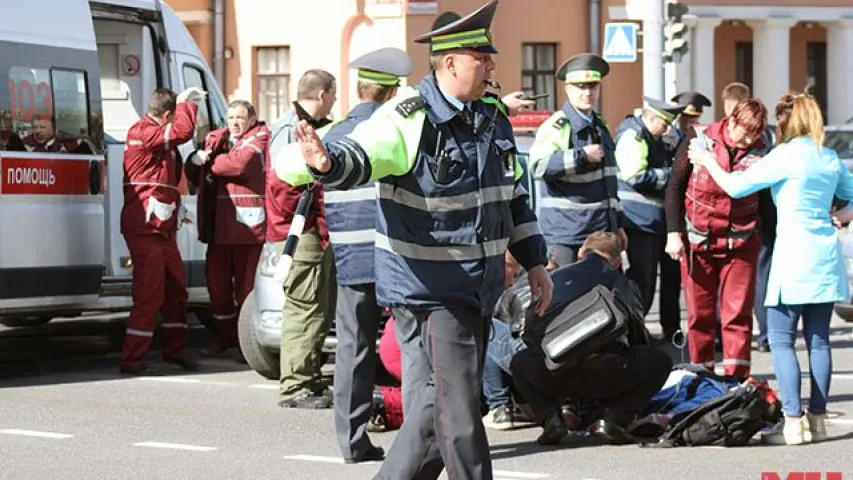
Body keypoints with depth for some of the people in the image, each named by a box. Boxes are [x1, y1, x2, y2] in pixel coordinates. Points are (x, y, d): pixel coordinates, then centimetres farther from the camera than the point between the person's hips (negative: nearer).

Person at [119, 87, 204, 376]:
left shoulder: (160, 139, 19)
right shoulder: (142, 132, -14)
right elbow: (183, 131, -24)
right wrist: (186, 101, -11)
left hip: (162, 228, 10)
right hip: (145, 228, -10)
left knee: (175, 289, 17)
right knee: (149, 293, -12)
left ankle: (174, 348, 29)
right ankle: (131, 359, -10)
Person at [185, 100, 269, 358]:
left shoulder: (259, 138, 0)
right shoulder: (216, 139, 17)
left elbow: (239, 162, -18)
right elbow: (193, 173, 15)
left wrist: (209, 162, -5)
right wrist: (196, 161, -7)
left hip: (248, 221, -6)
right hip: (220, 223, 6)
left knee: (246, 283, -3)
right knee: (216, 279, 11)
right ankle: (226, 335, 25)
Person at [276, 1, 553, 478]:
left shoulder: (494, 118, 10)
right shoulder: (408, 118, -14)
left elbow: (514, 197, 21)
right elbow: (360, 155, -30)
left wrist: (535, 262, 21)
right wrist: (327, 161, -53)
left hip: (479, 288, 8)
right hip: (429, 289, -8)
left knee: (433, 410, 11)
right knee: (456, 412, -7)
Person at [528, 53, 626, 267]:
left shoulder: (600, 126, 17)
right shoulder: (557, 126, -10)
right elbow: (539, 167, -26)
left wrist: (617, 224, 24)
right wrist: (582, 156, -24)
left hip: (602, 230, 8)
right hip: (567, 232, -8)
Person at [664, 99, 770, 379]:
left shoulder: (759, 152, -2)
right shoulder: (699, 142, -6)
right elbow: (675, 188, 1)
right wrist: (674, 233, -5)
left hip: (740, 244, 0)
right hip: (697, 242, 0)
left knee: (737, 316, -5)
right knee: (699, 315, 5)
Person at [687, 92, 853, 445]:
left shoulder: (785, 156, -9)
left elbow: (736, 187, -6)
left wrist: (708, 162, 8)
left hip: (794, 254, -6)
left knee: (781, 340, -3)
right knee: (818, 339, 8)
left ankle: (793, 421, -10)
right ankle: (817, 419, 9)